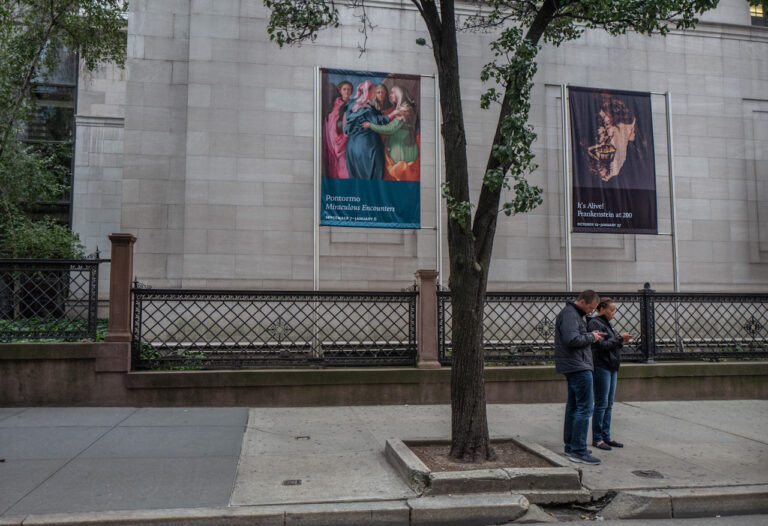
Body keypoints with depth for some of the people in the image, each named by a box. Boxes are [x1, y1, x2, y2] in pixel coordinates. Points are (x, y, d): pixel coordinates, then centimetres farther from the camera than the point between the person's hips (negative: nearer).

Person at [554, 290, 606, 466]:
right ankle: (578, 451, -9)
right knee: (584, 408, -10)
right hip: (578, 367, -11)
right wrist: (591, 337, -12)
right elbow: (572, 339, -26)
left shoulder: (575, 313, 19)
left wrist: (592, 335, 9)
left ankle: (570, 446, 23)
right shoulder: (569, 314, -15)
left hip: (573, 367, 11)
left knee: (573, 406, 15)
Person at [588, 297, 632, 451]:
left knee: (609, 405, 10)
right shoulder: (594, 324, -11)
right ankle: (597, 438, 3)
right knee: (601, 404, -5)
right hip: (601, 367, -9)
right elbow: (601, 345, -18)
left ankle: (606, 437, 17)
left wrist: (621, 342, 3)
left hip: (612, 367, 9)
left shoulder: (607, 323, 18)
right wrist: (620, 338, -11)